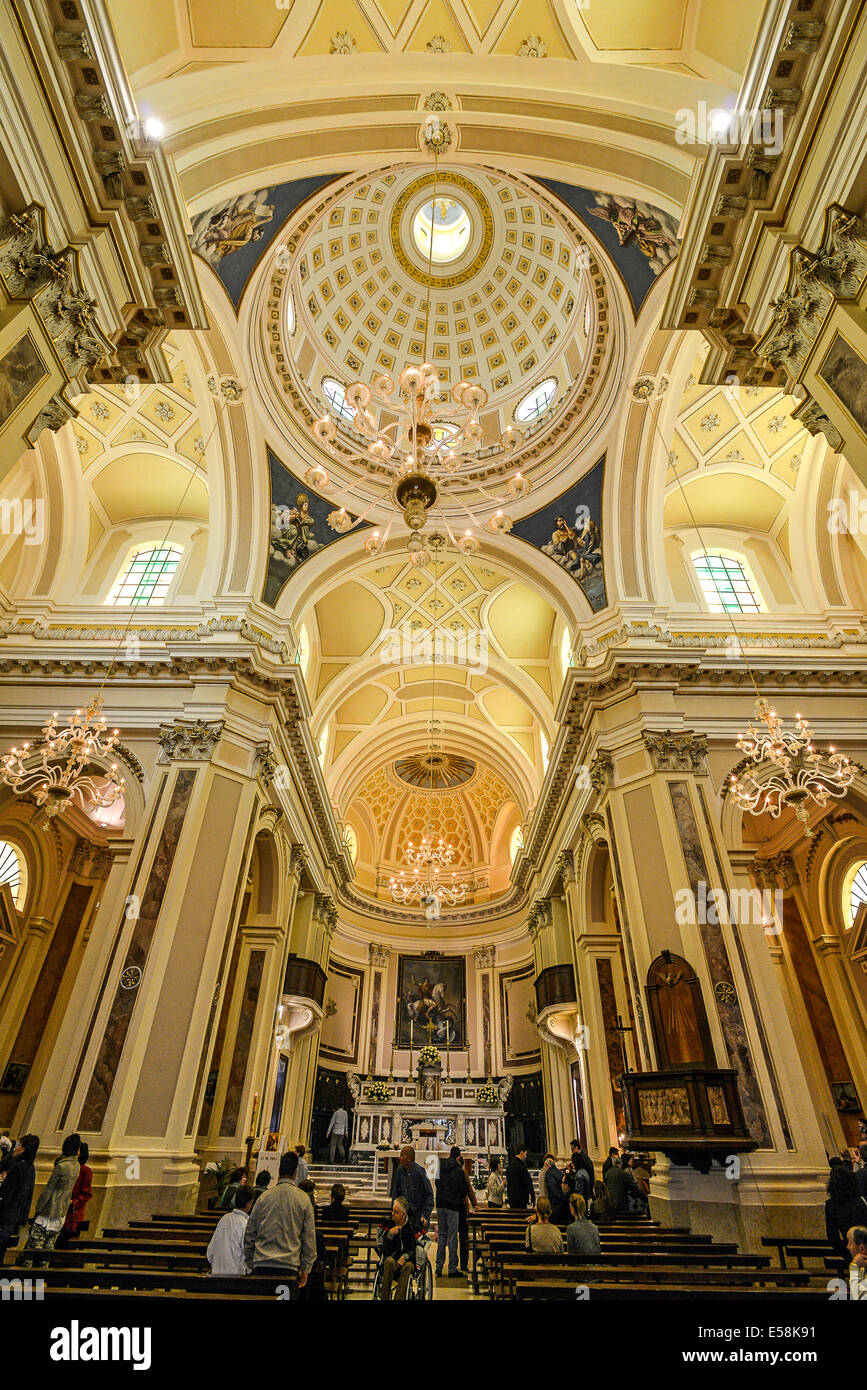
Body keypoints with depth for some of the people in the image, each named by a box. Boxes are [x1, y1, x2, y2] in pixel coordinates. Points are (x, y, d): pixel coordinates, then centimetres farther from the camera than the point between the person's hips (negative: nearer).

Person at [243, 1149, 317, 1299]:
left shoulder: (264, 1197, 5)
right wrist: (305, 1269, 9)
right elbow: (309, 1237, 2)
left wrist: (251, 1264, 22)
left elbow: (249, 1234, 11)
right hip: (289, 1266, -2)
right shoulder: (303, 1199, -1)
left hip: (261, 1265, 2)